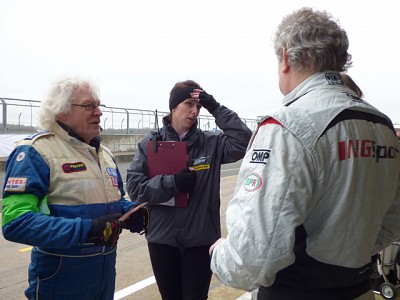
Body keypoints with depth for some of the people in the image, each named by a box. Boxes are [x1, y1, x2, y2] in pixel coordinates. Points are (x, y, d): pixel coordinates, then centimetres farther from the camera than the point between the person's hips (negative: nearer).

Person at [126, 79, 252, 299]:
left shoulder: (211, 144, -1)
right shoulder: (151, 143, -3)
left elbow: (243, 143, -14)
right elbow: (134, 185, -7)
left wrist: (216, 108, -15)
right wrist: (172, 182, -20)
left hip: (201, 238, 0)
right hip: (162, 238, 1)